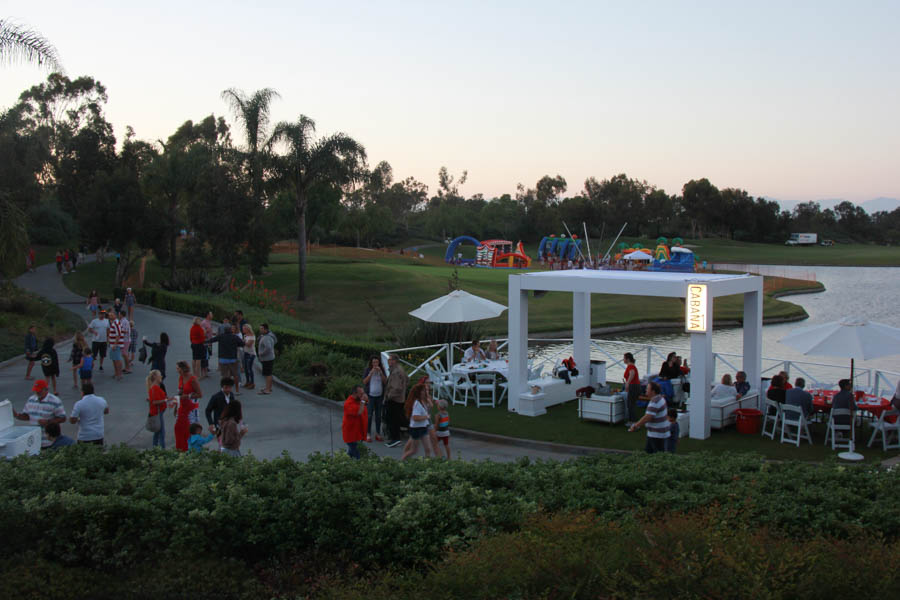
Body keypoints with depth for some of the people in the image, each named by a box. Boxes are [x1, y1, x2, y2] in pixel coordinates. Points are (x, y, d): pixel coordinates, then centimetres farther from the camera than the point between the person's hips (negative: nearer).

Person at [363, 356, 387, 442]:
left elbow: (385, 381, -2)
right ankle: (368, 434, -2)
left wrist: (381, 372, -13)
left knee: (378, 415, 8)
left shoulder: (382, 370, 6)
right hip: (370, 395, -3)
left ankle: (378, 434, 15)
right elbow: (364, 381, -8)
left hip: (379, 396, 3)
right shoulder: (368, 370, -1)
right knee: (369, 415, -6)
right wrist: (371, 373, -17)